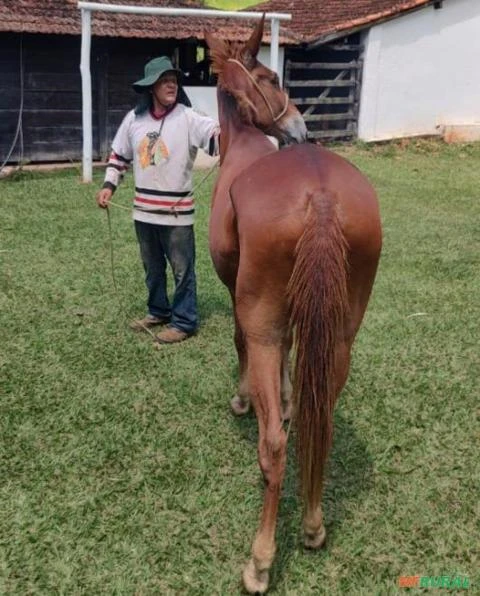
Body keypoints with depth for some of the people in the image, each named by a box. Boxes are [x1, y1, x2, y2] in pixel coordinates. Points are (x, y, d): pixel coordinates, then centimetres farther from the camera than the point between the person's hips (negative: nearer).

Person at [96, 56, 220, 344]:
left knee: (182, 269, 4)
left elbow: (216, 136, -26)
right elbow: (119, 156, 13)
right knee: (152, 267, 20)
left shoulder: (188, 118, -11)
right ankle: (158, 311, 37)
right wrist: (109, 185, 5)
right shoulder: (134, 118, 2)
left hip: (177, 211, -5)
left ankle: (184, 321, 17)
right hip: (144, 210, 5)